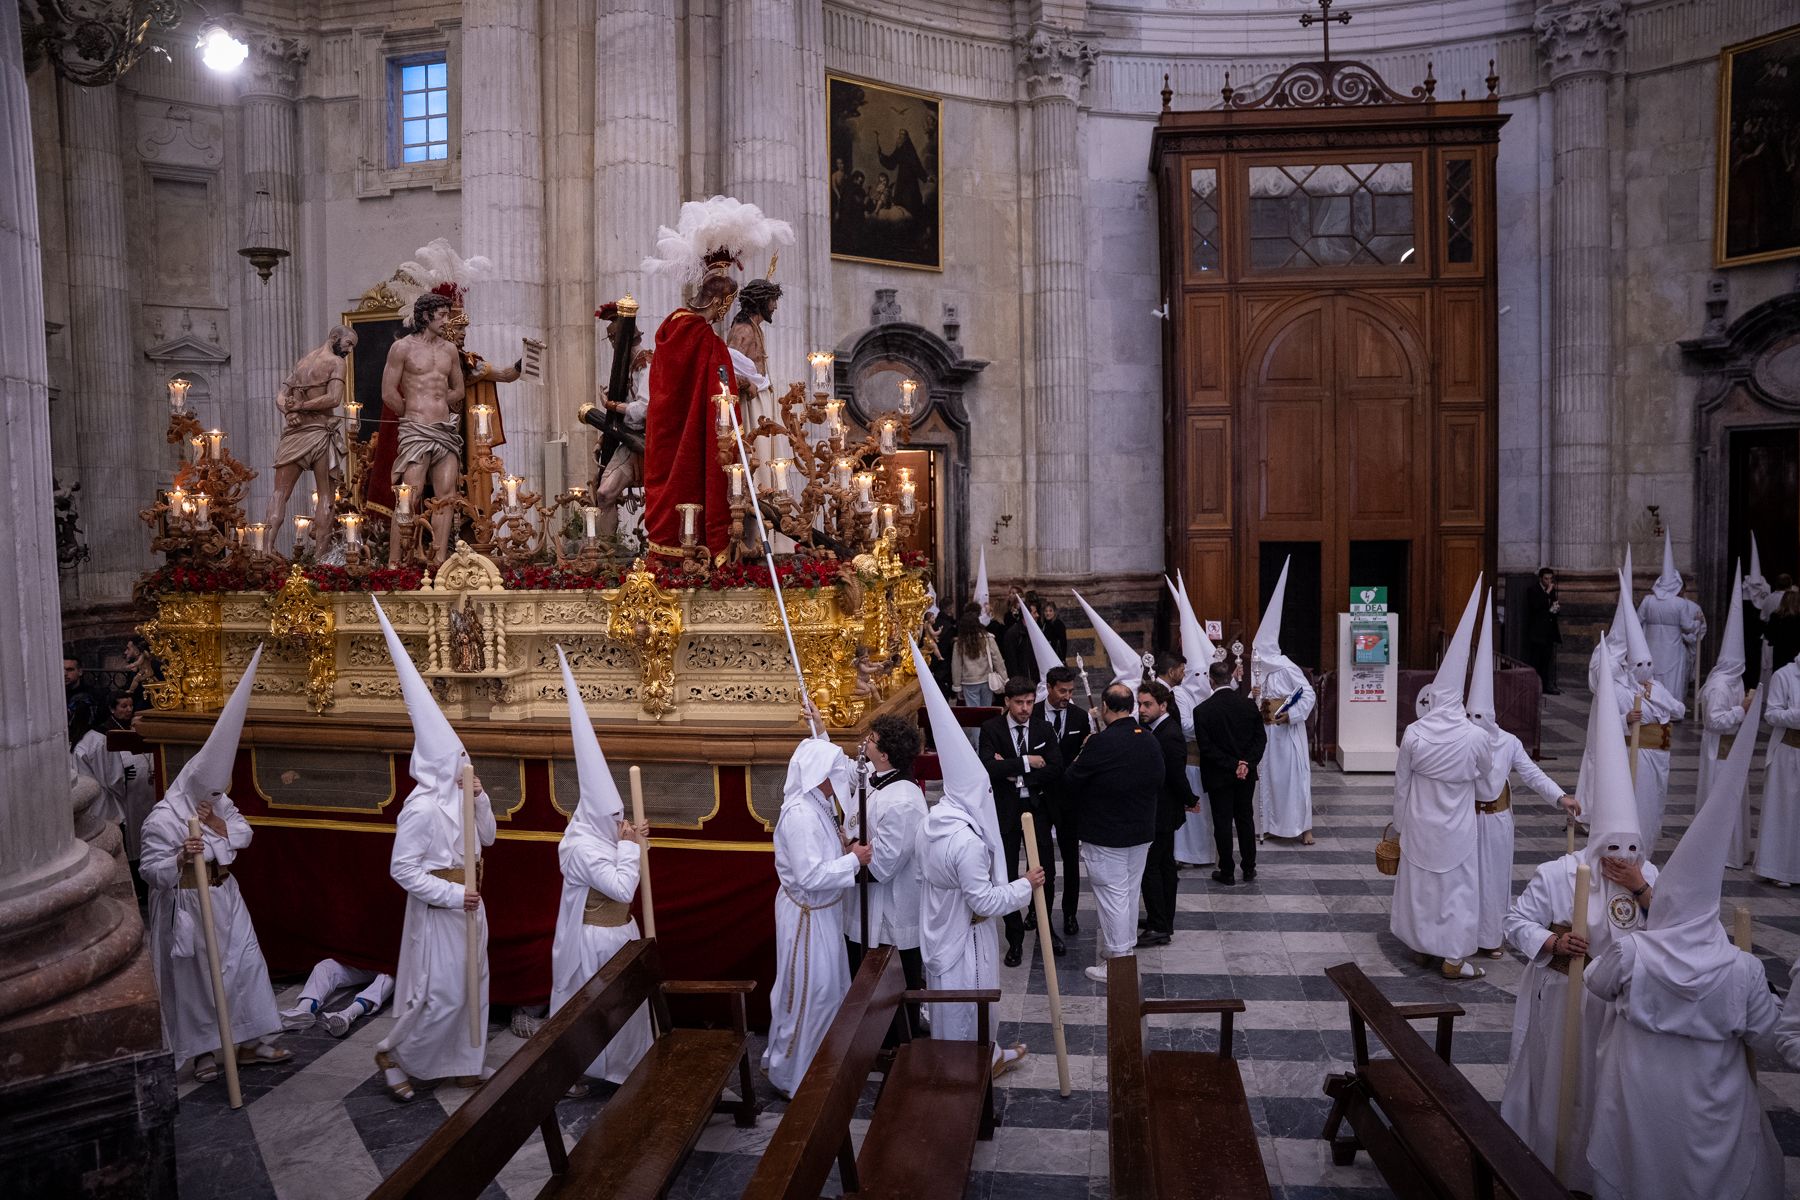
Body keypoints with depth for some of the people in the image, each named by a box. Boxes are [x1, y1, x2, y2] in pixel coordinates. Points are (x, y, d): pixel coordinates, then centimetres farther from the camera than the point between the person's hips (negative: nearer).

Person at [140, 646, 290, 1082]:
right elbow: (150, 870, -22)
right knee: (192, 978, 7)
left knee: (247, 964, 8)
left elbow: (245, 835, 3)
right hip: (186, 907, -7)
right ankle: (201, 1051, 23)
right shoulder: (163, 819, -21)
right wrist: (181, 857, -39)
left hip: (225, 898, 7)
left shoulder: (218, 802, 0)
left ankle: (250, 1042, 20)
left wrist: (218, 823, -15)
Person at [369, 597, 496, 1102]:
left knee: (471, 987, 14)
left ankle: (461, 1065, 27)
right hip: (438, 909, -8)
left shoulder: (460, 797, 2)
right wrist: (452, 895, -22)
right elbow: (402, 869, -20)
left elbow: (487, 837, 12)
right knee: (442, 994, 0)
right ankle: (392, 1053, 22)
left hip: (467, 905, 8)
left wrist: (481, 800, -6)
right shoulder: (422, 806, -21)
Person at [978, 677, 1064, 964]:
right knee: (1008, 876, 7)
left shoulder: (1044, 728, 0)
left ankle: (1043, 924, 34)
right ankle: (1015, 938, 22)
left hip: (1037, 808, 2)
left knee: (1045, 873, 9)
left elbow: (1055, 770, -10)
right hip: (1005, 809, -2)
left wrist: (1014, 771, -17)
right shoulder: (991, 728, -9)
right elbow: (988, 768, -22)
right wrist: (1026, 762, -21)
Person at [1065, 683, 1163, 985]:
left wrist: (1082, 755, 4)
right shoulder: (1151, 742, -1)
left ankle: (1117, 962, 10)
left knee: (1112, 894, 3)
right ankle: (1127, 949, 33)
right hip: (1142, 832, 7)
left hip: (1105, 835, -7)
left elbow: (1073, 781, -14)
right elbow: (1159, 784, 10)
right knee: (1130, 892, 19)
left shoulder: (1101, 743, -23)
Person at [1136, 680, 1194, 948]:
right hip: (1162, 812, 10)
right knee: (1164, 863, 18)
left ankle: (1159, 928, 2)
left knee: (1149, 866, -5)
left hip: (1161, 813, -10)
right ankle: (1165, 920, 31)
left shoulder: (1170, 736, -24)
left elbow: (1177, 777, -20)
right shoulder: (1155, 728, 5)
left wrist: (1190, 801, -6)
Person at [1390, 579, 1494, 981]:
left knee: (1419, 882, 16)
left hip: (1420, 824, 2)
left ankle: (1421, 944, 29)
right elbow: (1485, 773, 4)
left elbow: (1401, 783, -4)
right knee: (1457, 886, 9)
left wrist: (1400, 822, 9)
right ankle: (1453, 959, 14)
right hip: (1456, 827, -2)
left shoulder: (1413, 734, -14)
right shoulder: (1477, 737, -17)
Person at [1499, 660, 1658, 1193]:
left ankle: (1597, 1167, 38)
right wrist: (1551, 942, -30)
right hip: (1562, 994, -3)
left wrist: (1642, 892, -23)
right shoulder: (1556, 875, -19)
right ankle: (1540, 1163, 33)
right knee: (1554, 1076, 13)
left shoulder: (1648, 877, -8)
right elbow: (1516, 921, -13)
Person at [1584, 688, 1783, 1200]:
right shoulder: (1743, 971, -21)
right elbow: (1770, 1038, -8)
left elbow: (1597, 983, 0)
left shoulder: (1629, 953, -20)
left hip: (1637, 1098, 0)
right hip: (1709, 1107, 0)